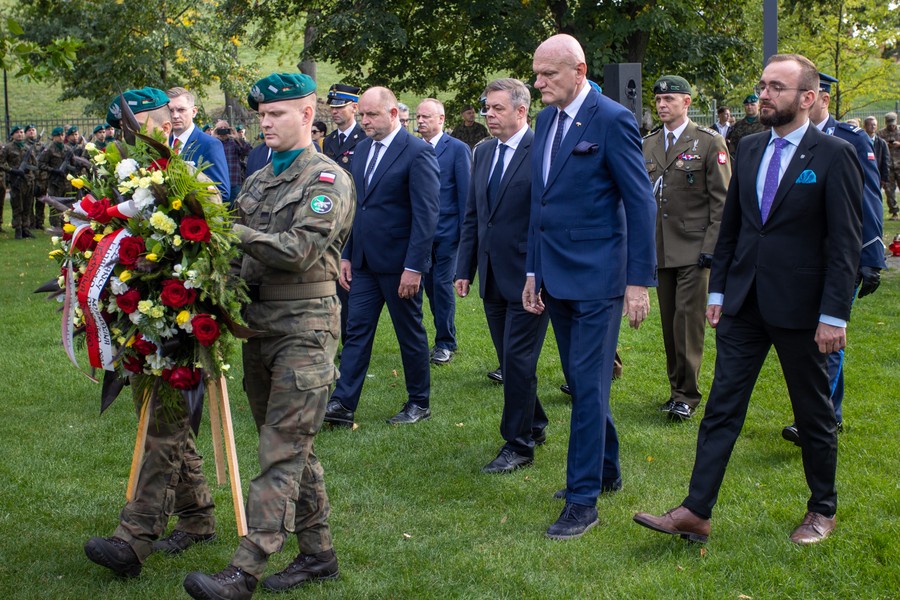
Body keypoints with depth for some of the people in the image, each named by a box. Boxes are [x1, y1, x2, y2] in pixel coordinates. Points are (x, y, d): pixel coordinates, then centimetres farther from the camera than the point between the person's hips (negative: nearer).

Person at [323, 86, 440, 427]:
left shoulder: (418, 153, -12)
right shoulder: (363, 149, 10)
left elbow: (426, 215, -15)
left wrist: (413, 267, -19)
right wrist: (346, 255, 10)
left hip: (399, 263, -6)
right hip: (364, 261, 6)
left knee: (410, 333, 7)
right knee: (357, 330, 4)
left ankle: (419, 403, 21)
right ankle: (342, 404, 4)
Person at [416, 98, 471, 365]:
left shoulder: (458, 149, -4)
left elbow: (465, 193, -5)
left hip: (446, 230, -5)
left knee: (442, 284, -5)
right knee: (430, 285, 9)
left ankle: (445, 343, 6)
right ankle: (444, 338, 22)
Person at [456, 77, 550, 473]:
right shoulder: (483, 153, 12)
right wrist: (464, 269, 12)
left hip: (528, 277, -7)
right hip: (493, 277, 7)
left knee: (518, 361, -4)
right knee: (511, 361, 15)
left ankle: (518, 445, 6)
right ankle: (534, 425, 31)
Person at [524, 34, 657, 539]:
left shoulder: (612, 119, -12)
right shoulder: (547, 119, 10)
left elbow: (641, 203, -13)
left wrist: (640, 281, -15)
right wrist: (533, 270, 13)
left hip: (596, 277, -7)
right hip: (556, 277, 8)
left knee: (589, 385, -4)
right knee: (581, 382, 17)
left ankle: (584, 500, 3)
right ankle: (607, 470, 33)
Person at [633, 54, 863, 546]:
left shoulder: (834, 155, -10)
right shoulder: (750, 149, 8)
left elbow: (846, 243, -11)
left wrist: (834, 315, -15)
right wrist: (718, 291, 11)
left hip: (799, 306, -5)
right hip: (744, 303, 5)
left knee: (814, 414, 11)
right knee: (722, 408, 3)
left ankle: (823, 510, 28)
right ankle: (696, 513, 4)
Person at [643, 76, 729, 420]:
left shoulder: (709, 143, -3)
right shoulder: (648, 145, 12)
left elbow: (722, 201, -6)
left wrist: (711, 246, -12)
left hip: (693, 248, -5)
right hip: (659, 249, 5)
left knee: (688, 321, -8)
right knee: (669, 322, 9)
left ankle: (687, 395, -1)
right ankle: (676, 388, 19)